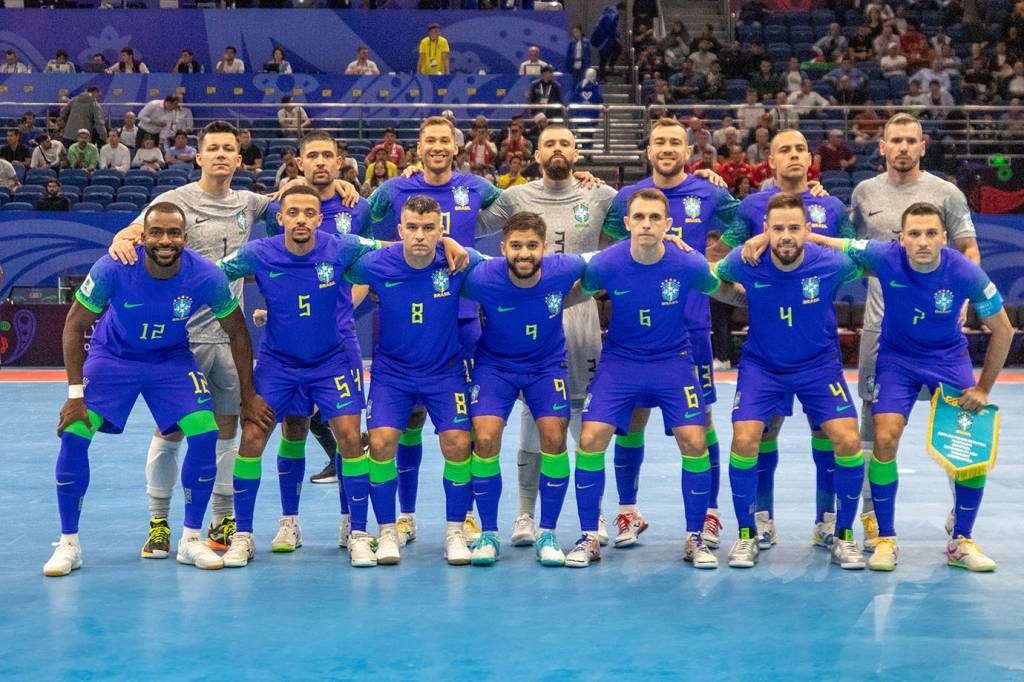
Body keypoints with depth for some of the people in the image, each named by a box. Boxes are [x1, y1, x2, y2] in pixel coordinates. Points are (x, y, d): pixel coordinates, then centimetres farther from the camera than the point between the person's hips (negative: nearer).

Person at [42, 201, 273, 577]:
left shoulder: (208, 277, -24)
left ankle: (191, 540, 2)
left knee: (205, 434, -16)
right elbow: (74, 325, -15)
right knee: (73, 434, -16)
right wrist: (76, 394, -18)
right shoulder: (112, 268, -28)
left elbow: (238, 334, -8)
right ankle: (68, 544, 0)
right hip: (111, 356, -1)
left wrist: (248, 396, -3)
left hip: (172, 360, 1)